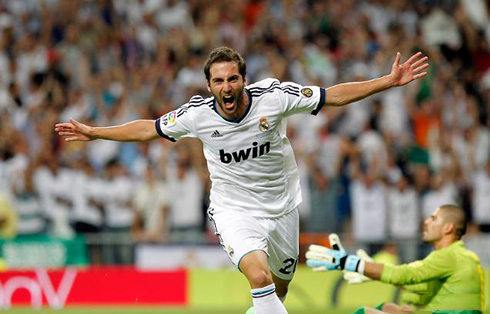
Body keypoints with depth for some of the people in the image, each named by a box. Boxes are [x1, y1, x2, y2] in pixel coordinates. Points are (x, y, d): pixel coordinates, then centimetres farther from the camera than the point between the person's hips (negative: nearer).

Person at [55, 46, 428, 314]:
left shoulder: (274, 96, -17)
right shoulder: (198, 114, -15)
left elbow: (333, 95, -10)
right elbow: (149, 128, 2)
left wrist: (390, 81, -15)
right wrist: (94, 132, 3)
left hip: (282, 206, 2)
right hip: (234, 208, -2)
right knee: (259, 277, -26)